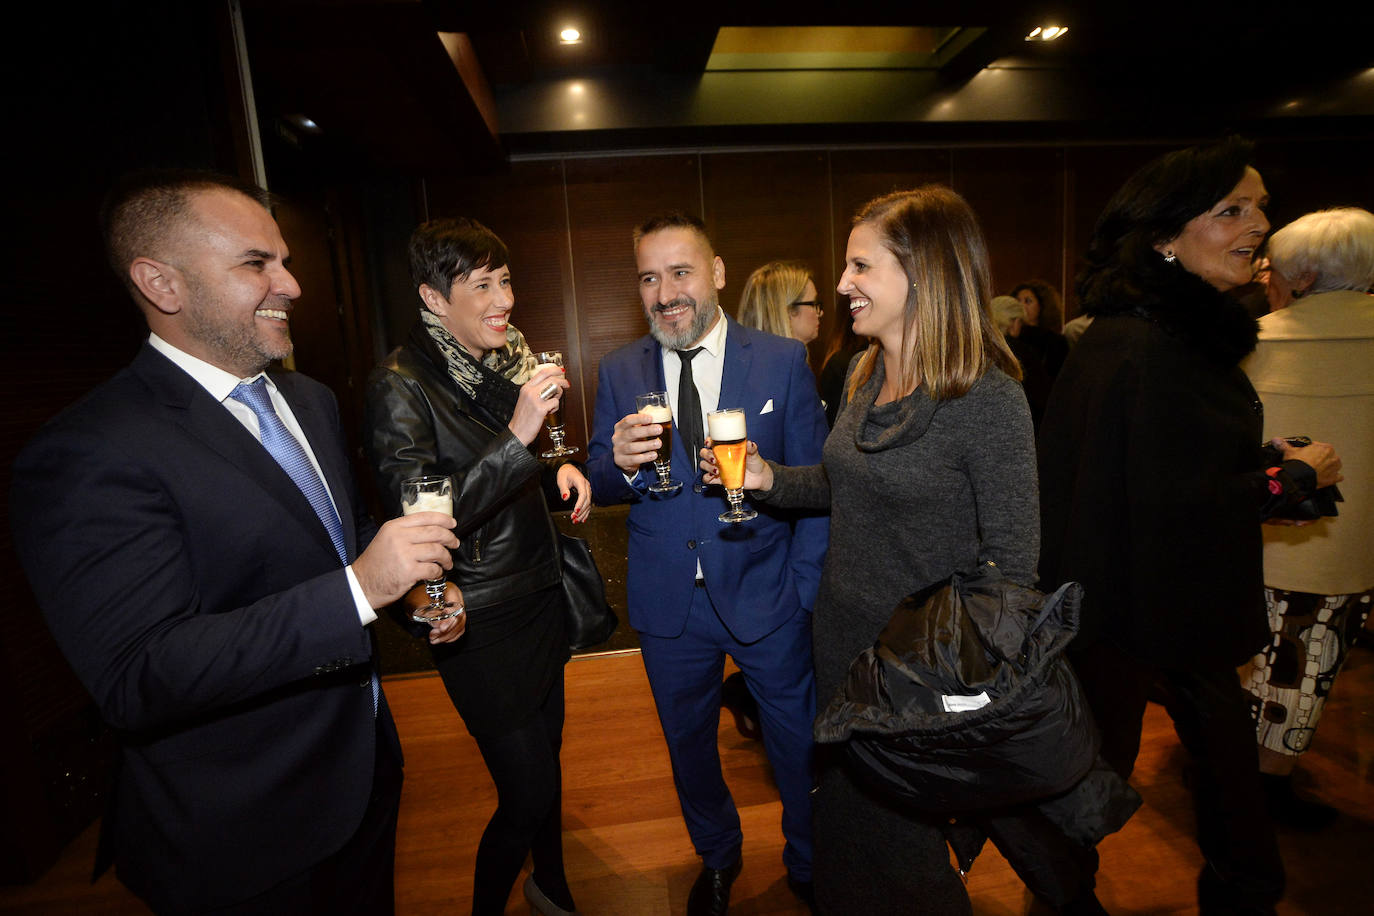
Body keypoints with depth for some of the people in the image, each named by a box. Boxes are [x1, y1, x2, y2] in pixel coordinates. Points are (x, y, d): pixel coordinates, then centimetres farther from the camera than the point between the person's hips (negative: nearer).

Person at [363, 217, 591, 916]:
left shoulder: (508, 361, 5)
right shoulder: (399, 387, -17)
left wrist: (559, 469, -3)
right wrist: (517, 435, -33)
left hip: (540, 595, 7)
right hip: (481, 620, -7)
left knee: (547, 752, 23)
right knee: (528, 792, 2)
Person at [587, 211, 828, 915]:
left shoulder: (783, 361, -7)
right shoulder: (619, 371, -1)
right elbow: (600, 485, 0)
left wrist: (808, 592, -10)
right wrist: (621, 463, -23)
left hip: (767, 596, -1)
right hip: (668, 603, 2)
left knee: (798, 743, 18)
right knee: (688, 746, 23)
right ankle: (717, 857, 54)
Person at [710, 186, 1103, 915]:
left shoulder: (986, 399, -22)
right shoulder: (862, 375, -1)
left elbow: (1011, 562, -18)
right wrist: (769, 477, -6)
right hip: (842, 637, 7)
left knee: (906, 833, 21)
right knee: (850, 811, 27)